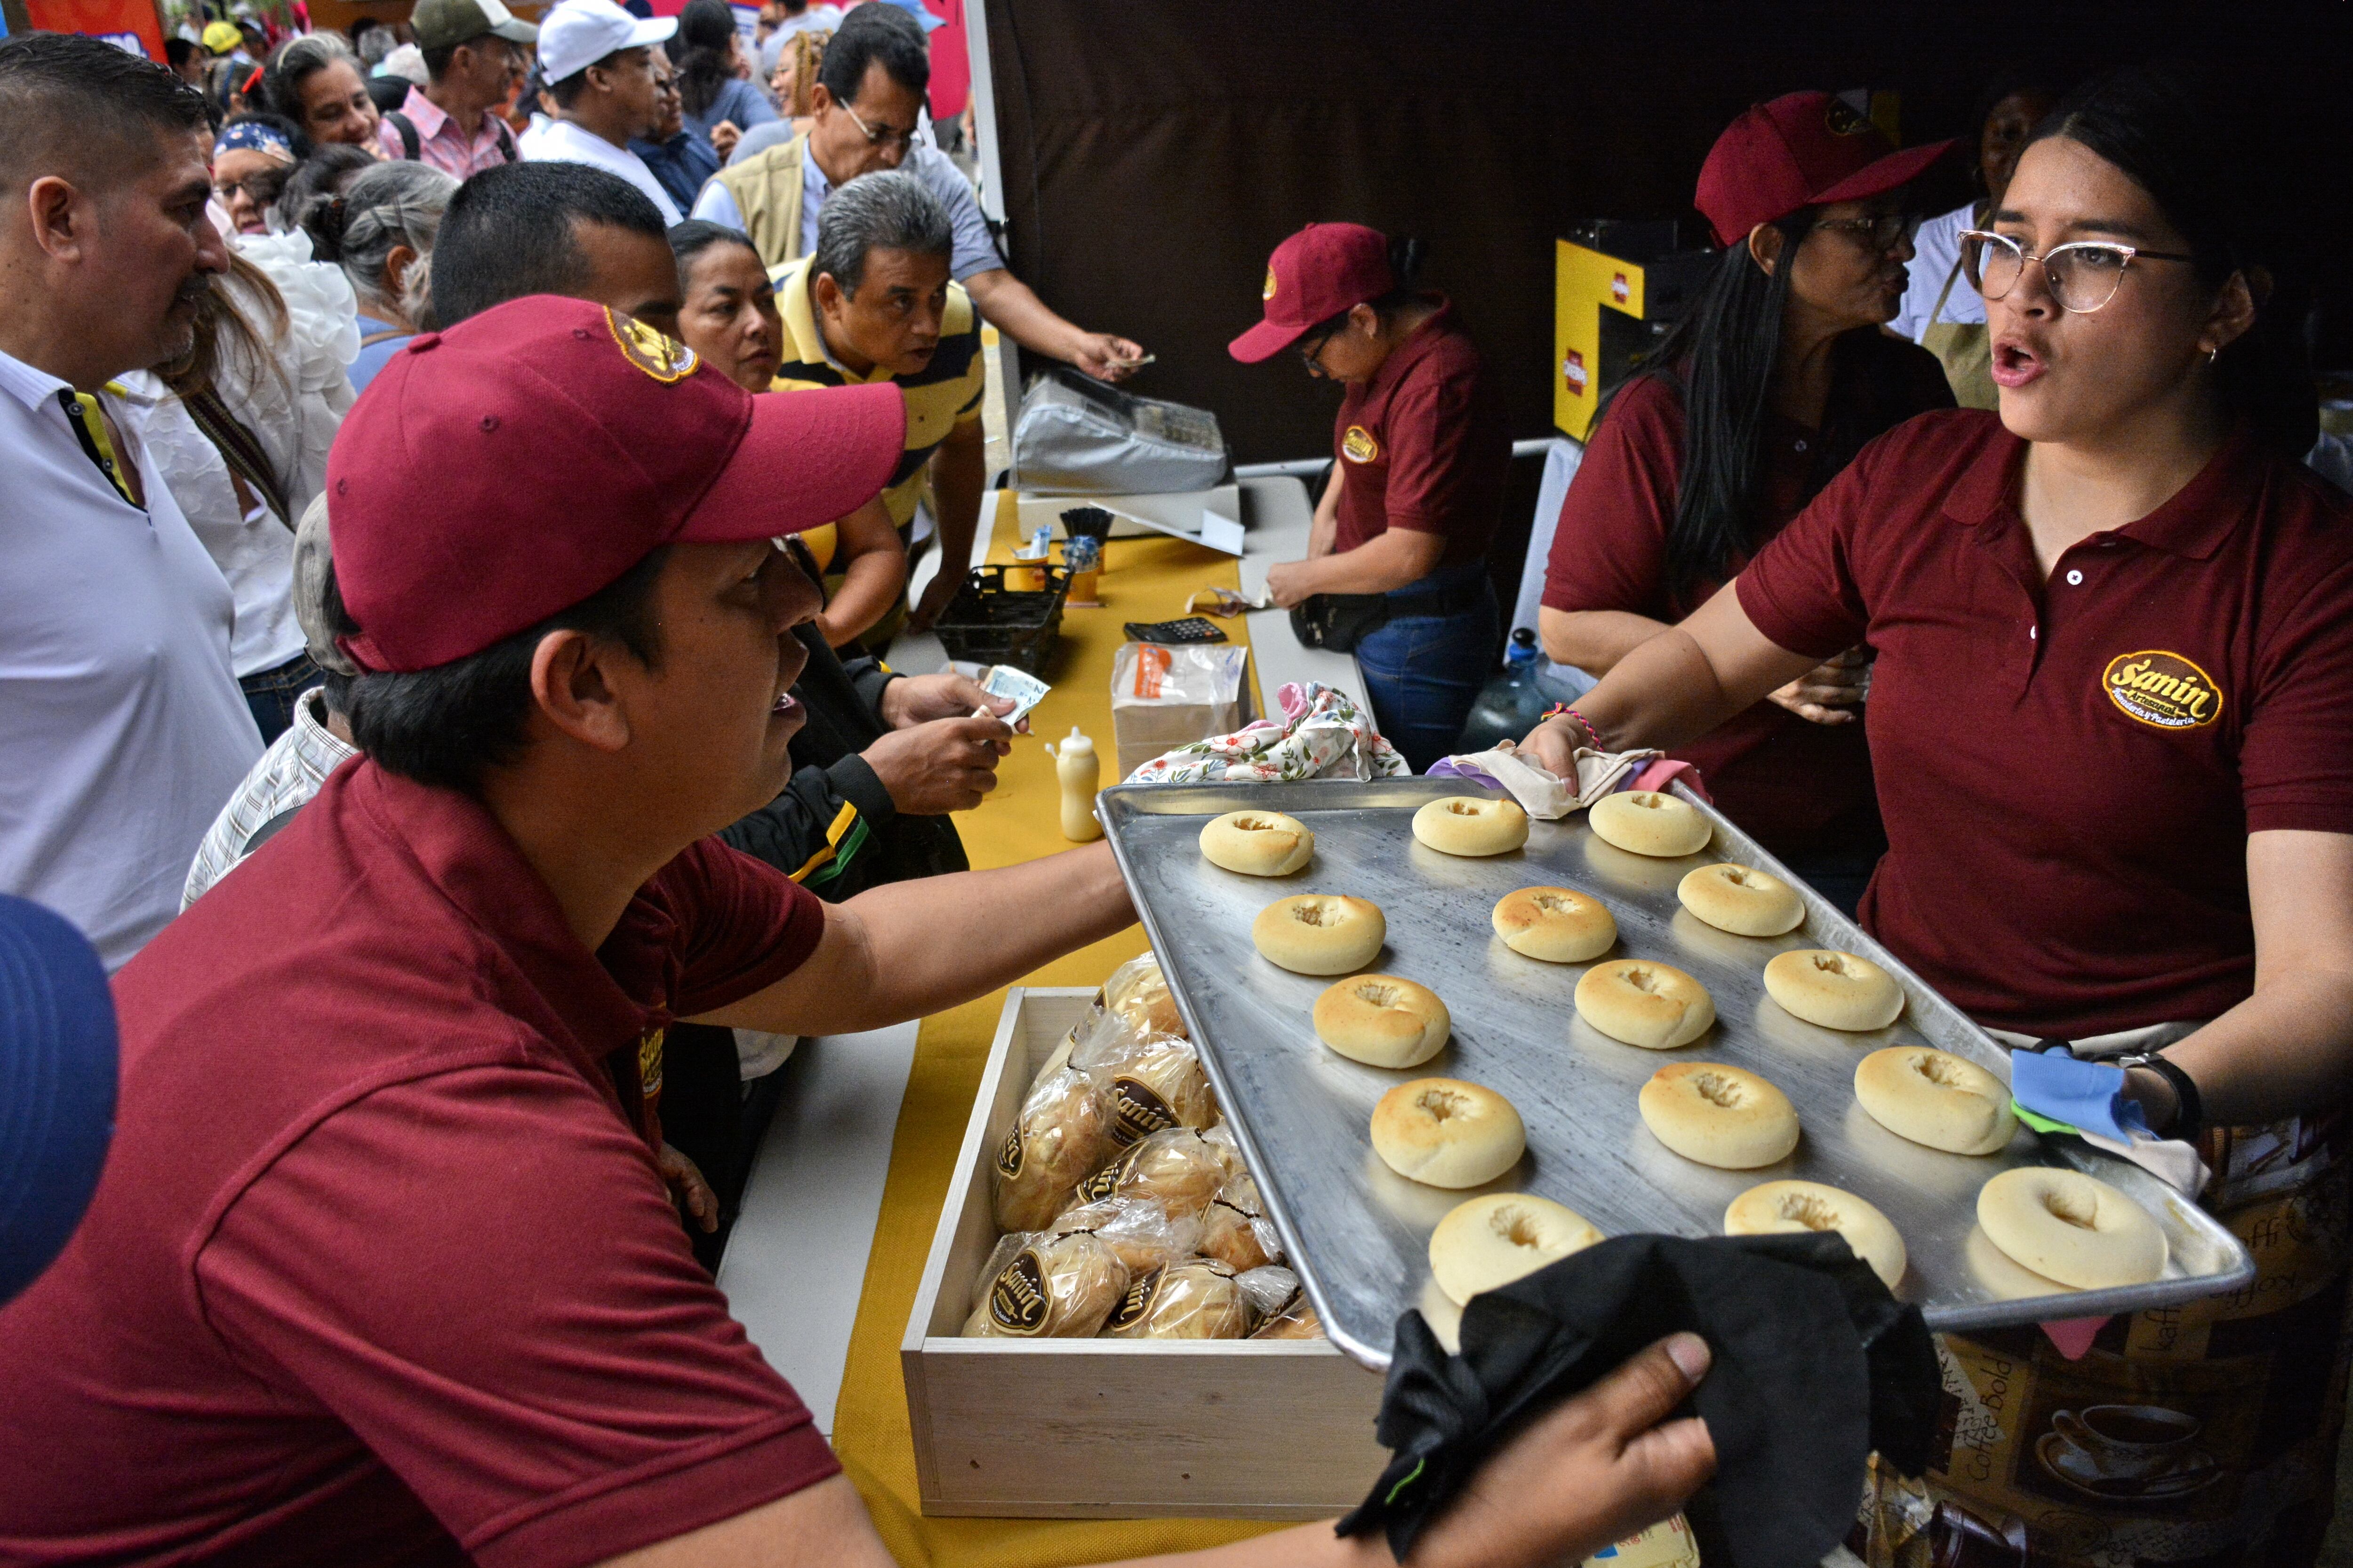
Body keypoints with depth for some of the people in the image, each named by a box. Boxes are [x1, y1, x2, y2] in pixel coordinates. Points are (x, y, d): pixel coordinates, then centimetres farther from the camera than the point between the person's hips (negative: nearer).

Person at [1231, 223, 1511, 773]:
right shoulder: (1389, 352, 5)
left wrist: (1308, 577, -12)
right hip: (1381, 619, 9)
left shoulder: (1436, 386, -26)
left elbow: (1411, 554, -27)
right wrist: (1328, 515, 10)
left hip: (1418, 640, -9)